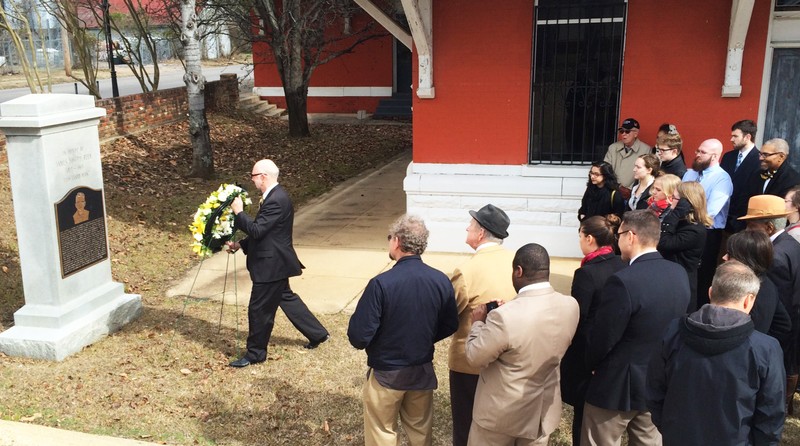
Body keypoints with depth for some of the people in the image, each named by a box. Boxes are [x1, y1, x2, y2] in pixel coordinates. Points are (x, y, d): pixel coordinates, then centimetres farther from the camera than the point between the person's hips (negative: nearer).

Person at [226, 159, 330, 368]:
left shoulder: (276, 200, -24)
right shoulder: (276, 195, 9)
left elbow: (257, 230, -28)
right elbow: (263, 231, 16)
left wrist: (238, 212, -16)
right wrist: (240, 244, 11)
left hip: (271, 265, -11)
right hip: (276, 262, 11)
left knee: (259, 309, 2)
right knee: (286, 298, 23)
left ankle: (255, 354, 17)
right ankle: (317, 333, 33)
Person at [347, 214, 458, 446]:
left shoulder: (381, 284, -25)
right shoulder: (441, 281, -11)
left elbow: (359, 337, -22)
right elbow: (450, 326, 3)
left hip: (386, 374, -4)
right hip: (423, 372, 4)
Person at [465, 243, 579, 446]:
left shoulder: (505, 316, -31)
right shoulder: (571, 306, -12)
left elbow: (475, 357, -17)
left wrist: (478, 322, -1)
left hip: (502, 412, -5)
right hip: (544, 411, 5)